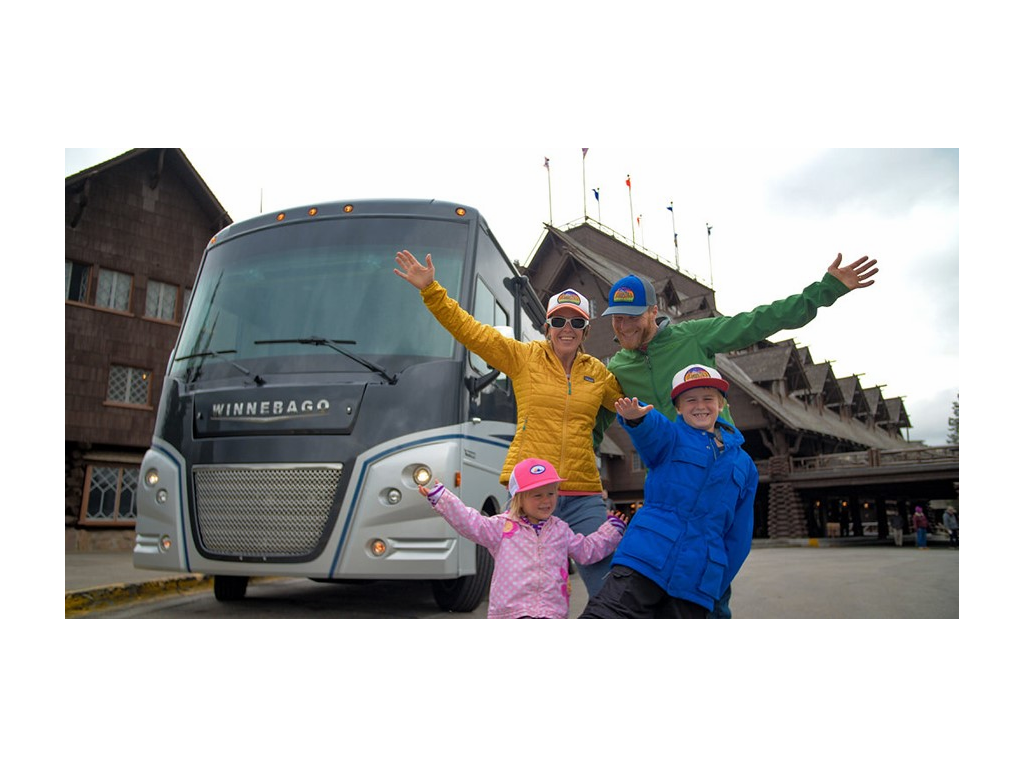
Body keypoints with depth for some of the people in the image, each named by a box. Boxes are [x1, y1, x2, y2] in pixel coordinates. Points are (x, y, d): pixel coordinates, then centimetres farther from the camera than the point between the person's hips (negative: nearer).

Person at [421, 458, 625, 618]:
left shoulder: (560, 530, 15)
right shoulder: (502, 526, 1)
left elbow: (587, 550, 23)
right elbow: (470, 523, -9)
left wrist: (613, 528, 19)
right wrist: (440, 497, -17)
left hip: (553, 612, 3)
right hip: (512, 611, -3)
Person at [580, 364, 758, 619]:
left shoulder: (744, 465, 15)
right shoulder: (670, 437, 6)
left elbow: (738, 538, 16)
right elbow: (651, 428, -20)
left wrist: (716, 588, 13)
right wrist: (635, 416, -43)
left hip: (699, 583, 3)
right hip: (645, 561, -3)